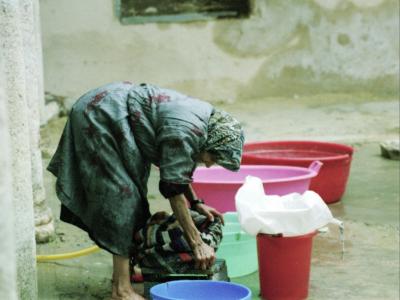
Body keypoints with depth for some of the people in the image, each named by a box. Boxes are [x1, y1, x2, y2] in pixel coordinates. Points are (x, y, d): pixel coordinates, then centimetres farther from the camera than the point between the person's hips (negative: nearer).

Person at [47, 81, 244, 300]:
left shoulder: (205, 117, 2)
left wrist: (196, 203, 10)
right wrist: (197, 244, -21)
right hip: (98, 118, -10)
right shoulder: (185, 131, -26)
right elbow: (174, 189, -24)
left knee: (131, 193, 14)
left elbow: (179, 169, 18)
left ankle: (124, 269, 24)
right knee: (120, 195, -13)